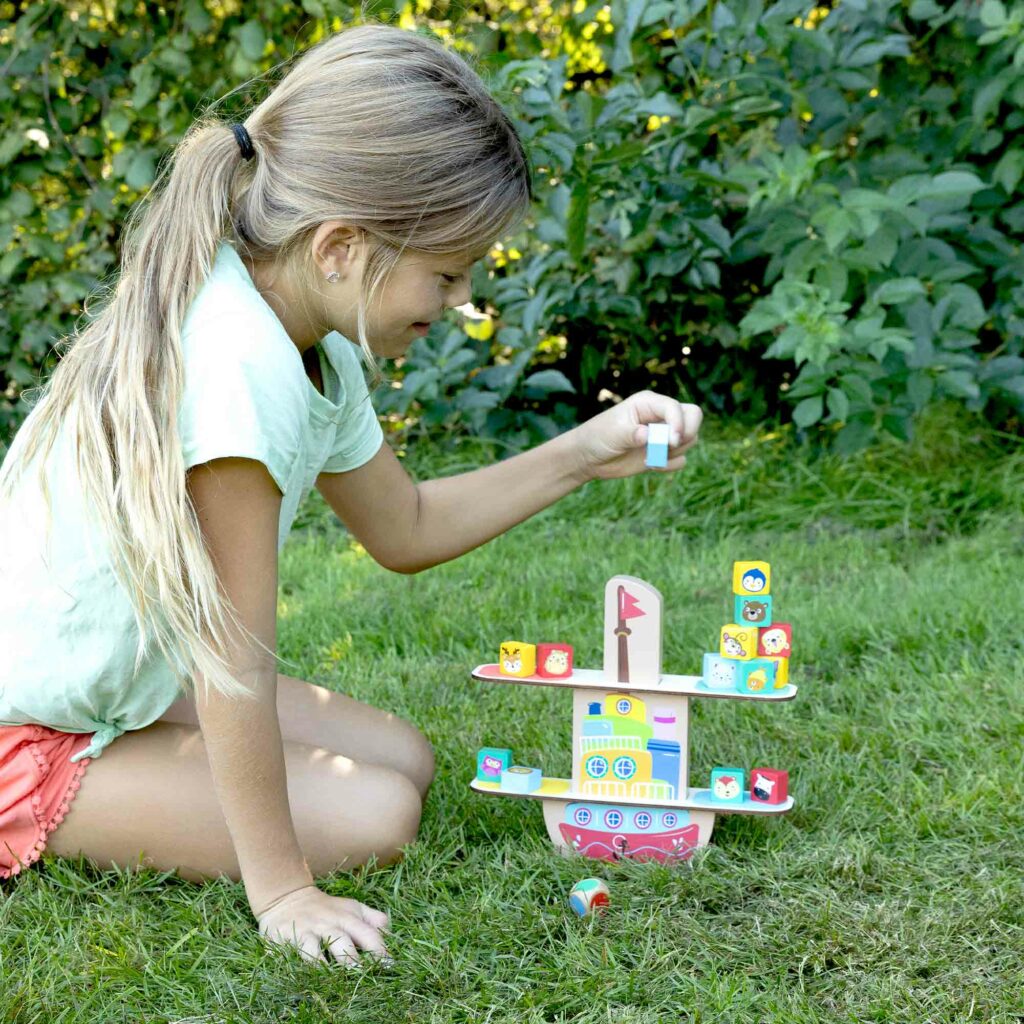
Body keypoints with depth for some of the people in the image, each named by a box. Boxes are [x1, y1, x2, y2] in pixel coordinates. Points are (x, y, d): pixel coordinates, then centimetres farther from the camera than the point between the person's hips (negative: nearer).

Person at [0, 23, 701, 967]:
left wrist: (585, 454, 5)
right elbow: (237, 651, -28)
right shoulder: (237, 362, -32)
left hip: (126, 690, 9)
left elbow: (405, 529, 13)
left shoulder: (313, 347, -2)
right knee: (373, 819, -12)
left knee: (404, 758, 10)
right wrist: (279, 891, -21)